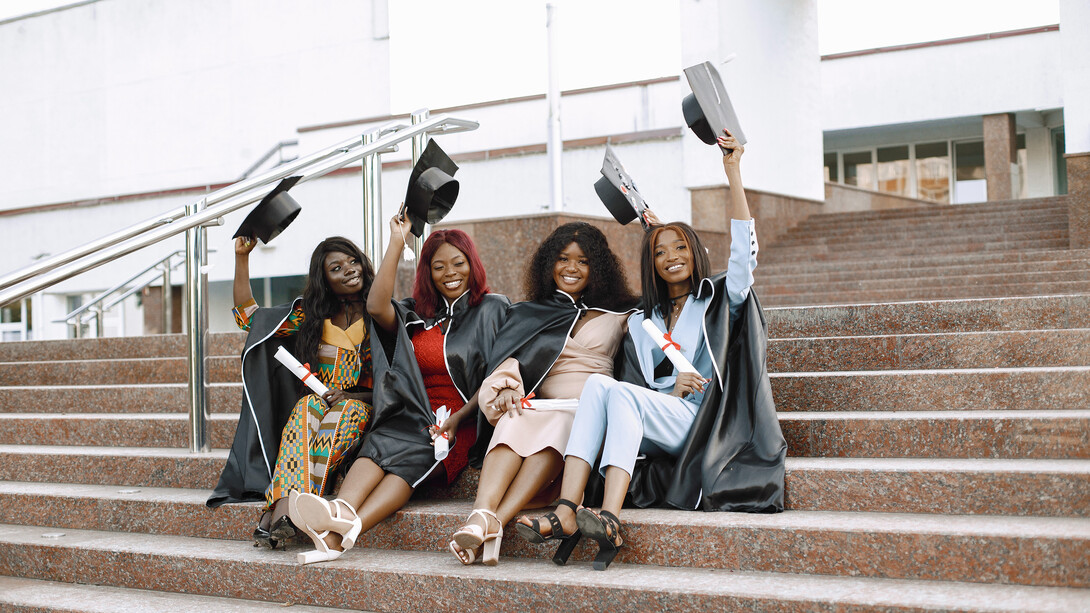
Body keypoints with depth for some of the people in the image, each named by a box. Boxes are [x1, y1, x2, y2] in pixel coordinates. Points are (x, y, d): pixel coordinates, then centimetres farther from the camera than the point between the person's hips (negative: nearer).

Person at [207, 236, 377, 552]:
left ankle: (280, 509, -53)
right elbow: (247, 315, 16)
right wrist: (241, 257, 12)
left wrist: (348, 396, -13)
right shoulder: (311, 315, 15)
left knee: (343, 414, -36)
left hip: (361, 404, -2)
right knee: (308, 407, -32)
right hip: (316, 398, 3)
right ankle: (284, 508, -51)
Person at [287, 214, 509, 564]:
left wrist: (458, 419, -13)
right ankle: (340, 514, -59)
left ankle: (342, 533, -57)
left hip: (465, 421, -4)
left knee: (411, 457, -33)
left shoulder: (492, 310, 9)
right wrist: (397, 241, 4)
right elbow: (377, 307, -1)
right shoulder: (418, 314, 20)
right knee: (379, 444, -31)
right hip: (415, 415, 4)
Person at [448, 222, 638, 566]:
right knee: (515, 421, -33)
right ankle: (480, 517, -53)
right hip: (542, 405, 2)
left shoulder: (617, 315, 21)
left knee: (557, 426, -35)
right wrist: (509, 383, -17)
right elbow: (509, 355, 10)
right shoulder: (529, 314, 23)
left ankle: (494, 522, -49)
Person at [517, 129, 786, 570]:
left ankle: (609, 522, -47)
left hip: (708, 426, -4)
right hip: (657, 430, 4)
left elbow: (744, 248, -4)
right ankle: (566, 513, -42)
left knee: (622, 395, -30)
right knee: (598, 383, -26)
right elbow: (637, 384, 15)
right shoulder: (641, 324, 23)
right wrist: (672, 389, -7)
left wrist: (732, 170, -11)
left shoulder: (720, 299, 14)